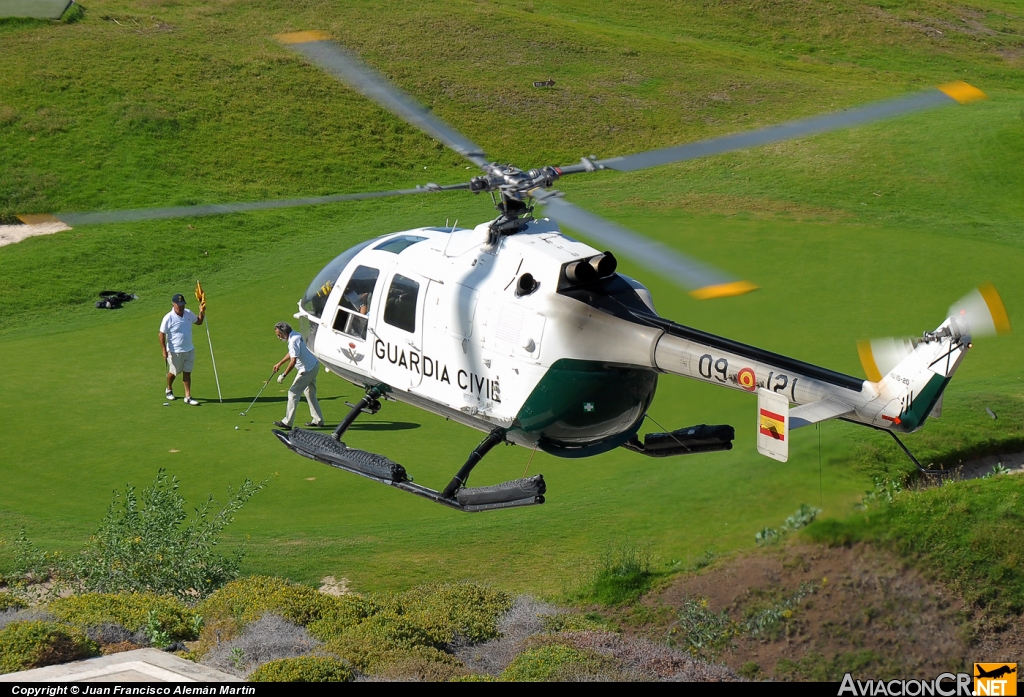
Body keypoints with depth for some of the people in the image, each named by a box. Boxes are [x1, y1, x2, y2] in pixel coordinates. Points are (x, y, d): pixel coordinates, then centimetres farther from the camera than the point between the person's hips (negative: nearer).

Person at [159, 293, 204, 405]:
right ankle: (169, 390, 40)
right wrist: (164, 351, -17)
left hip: (189, 350, 4)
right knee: (173, 372, 13)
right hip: (175, 352, -4)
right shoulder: (168, 318, -18)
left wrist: (202, 313, -4)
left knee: (187, 373, 6)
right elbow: (162, 334, -13)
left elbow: (199, 321, 16)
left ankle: (188, 397, 9)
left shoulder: (189, 314, -2)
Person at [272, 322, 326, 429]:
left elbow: (293, 361, -27)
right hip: (314, 365, 10)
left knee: (293, 393, -6)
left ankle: (287, 422, -5)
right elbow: (291, 353, 27)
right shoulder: (295, 335, 10)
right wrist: (279, 363, 31)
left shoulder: (293, 341, -23)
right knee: (310, 394, 18)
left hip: (307, 369, -10)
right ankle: (318, 421, 21)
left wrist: (283, 375, -21)